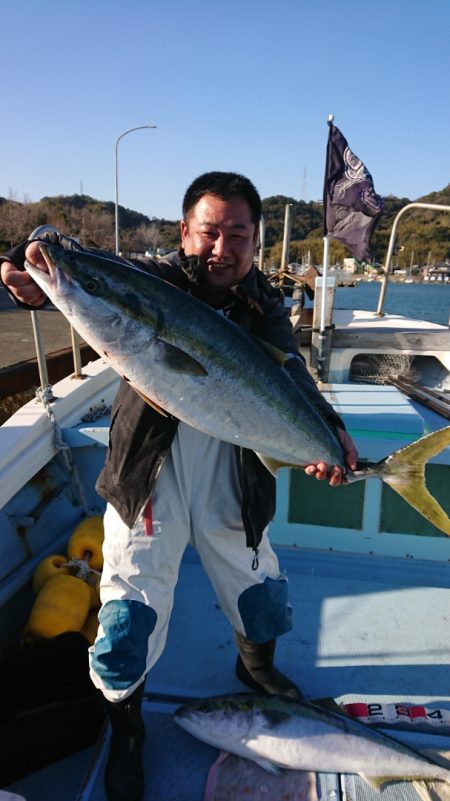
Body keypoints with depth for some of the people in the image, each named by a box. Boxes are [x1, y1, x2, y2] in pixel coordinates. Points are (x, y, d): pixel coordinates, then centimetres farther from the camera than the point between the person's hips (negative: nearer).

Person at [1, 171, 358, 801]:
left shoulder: (264, 310, -2)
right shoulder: (154, 282, -9)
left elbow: (290, 376, -17)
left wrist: (328, 429, -37)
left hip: (230, 486, 3)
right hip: (148, 483, -3)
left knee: (260, 594, 20)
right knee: (131, 617, 5)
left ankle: (257, 668, 56)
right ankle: (125, 730, 37)